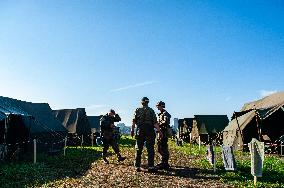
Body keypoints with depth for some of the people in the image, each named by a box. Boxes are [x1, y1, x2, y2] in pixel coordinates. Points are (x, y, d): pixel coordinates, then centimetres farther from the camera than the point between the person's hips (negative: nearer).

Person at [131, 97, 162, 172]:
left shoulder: (137, 110, 4)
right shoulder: (151, 111, 1)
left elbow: (134, 122, 1)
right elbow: (155, 122, -6)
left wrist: (132, 130, 9)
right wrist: (159, 131, -3)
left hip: (140, 132, 2)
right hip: (149, 132, -2)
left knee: (138, 150, 9)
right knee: (150, 150, 2)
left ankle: (137, 166, 11)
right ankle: (150, 166, -2)